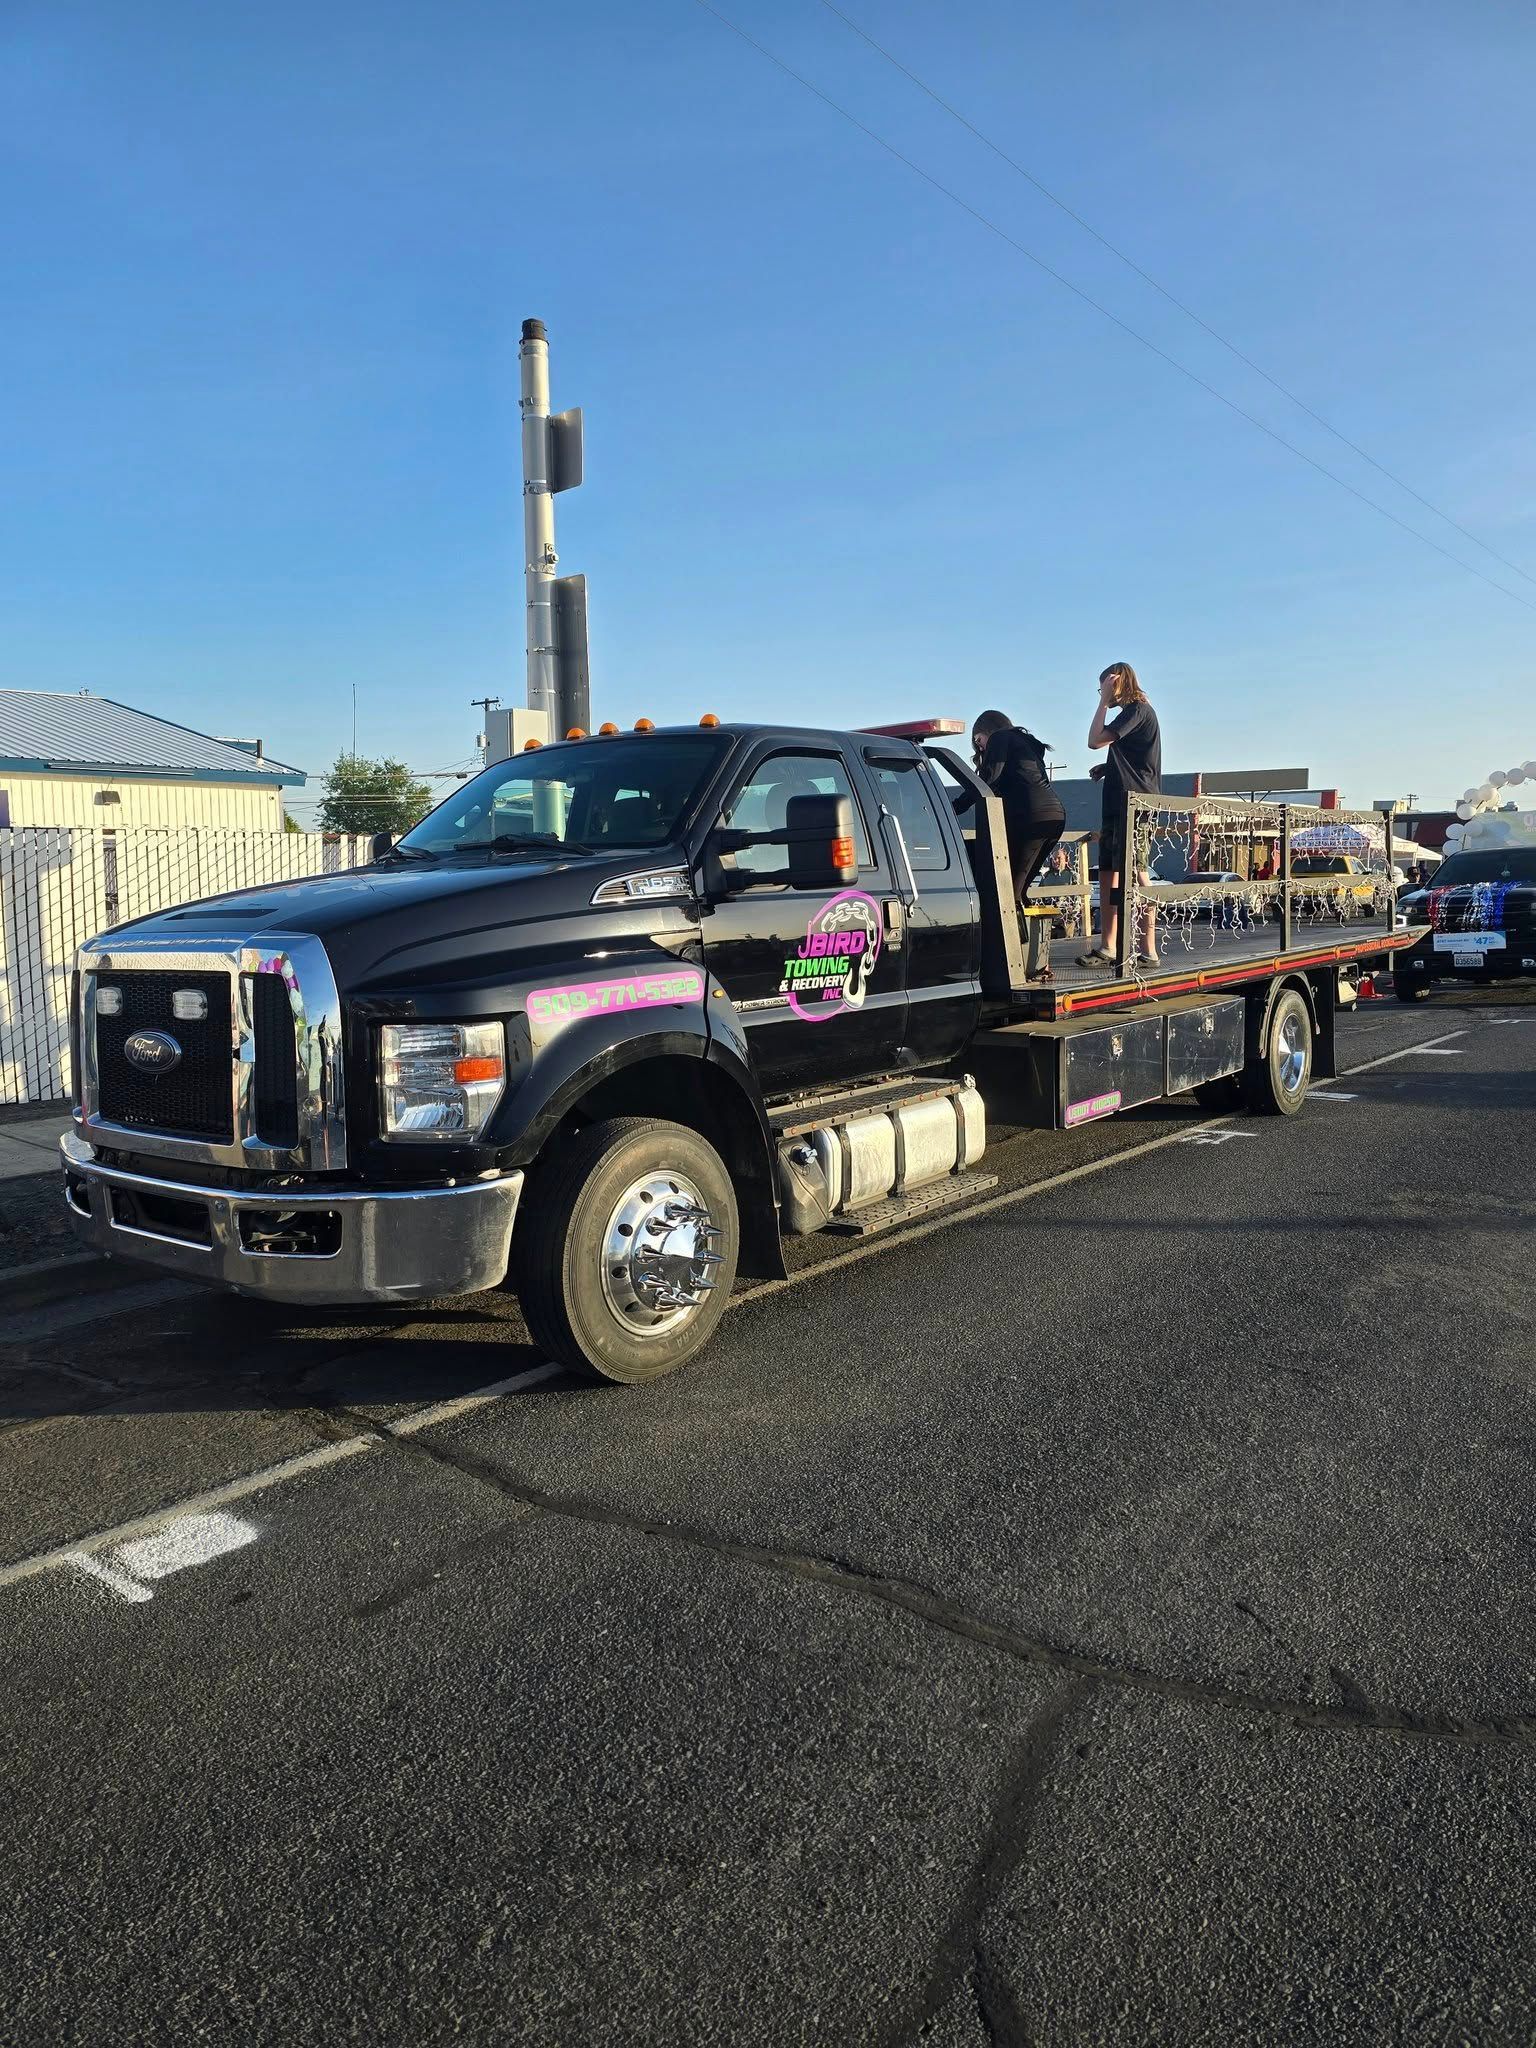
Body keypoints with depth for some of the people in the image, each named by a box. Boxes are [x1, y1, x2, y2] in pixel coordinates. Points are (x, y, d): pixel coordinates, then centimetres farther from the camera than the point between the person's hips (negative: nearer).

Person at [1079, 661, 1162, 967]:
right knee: (1108, 872, 8)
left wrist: (1104, 702, -6)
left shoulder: (1138, 710, -8)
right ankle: (1107, 948, 11)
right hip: (1119, 803, 10)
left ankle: (1148, 951, -13)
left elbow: (1095, 741, -16)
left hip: (1135, 802, -10)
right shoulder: (1131, 712, 23)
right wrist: (1108, 767, 15)